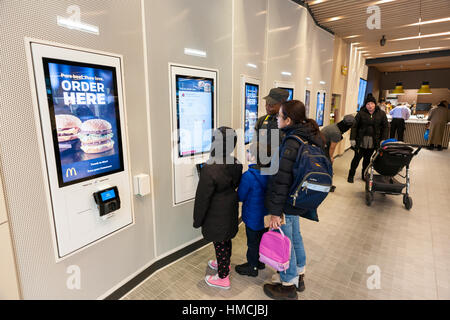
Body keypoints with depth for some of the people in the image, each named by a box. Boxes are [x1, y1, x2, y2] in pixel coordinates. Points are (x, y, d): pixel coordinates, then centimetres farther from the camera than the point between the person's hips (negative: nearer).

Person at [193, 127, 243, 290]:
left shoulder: (210, 170, -29)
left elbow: (202, 199, -21)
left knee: (220, 244, 10)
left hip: (216, 216, -7)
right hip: (231, 212, 7)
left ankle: (223, 278, 28)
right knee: (226, 240, 25)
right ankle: (224, 264, 49)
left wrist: (197, 220, -8)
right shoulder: (236, 164, -7)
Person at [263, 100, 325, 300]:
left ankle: (288, 286, 30)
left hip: (286, 202, -9)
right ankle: (299, 276, 46)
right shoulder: (309, 137, 4)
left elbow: (282, 179, -25)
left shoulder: (292, 142, -25)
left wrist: (275, 211, -20)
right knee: (295, 236, 25)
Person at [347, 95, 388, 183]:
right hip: (361, 140, -2)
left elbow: (385, 127, 7)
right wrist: (352, 139, -9)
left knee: (368, 159, 11)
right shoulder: (361, 113, -3)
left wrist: (383, 139, 0)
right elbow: (354, 126, -3)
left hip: (373, 142, 2)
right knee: (357, 157, 1)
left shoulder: (381, 114, 4)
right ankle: (351, 175, 12)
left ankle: (364, 175, 24)